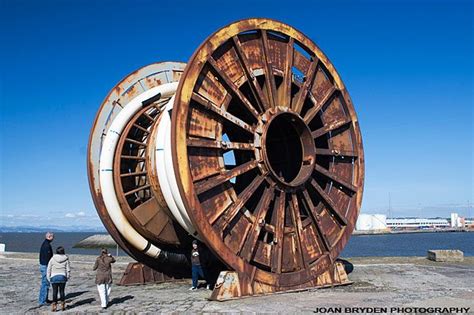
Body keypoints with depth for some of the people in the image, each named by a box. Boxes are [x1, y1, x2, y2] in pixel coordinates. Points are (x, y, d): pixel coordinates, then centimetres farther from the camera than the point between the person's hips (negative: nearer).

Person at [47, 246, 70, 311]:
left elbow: (49, 269, 2)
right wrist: (67, 278, 13)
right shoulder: (66, 259, 0)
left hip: (54, 277, -1)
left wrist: (49, 278, 10)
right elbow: (68, 270, 2)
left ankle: (54, 305, 1)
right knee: (62, 291, 9)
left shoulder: (52, 259, 0)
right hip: (63, 277, 1)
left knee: (55, 291, 4)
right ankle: (62, 305, 15)